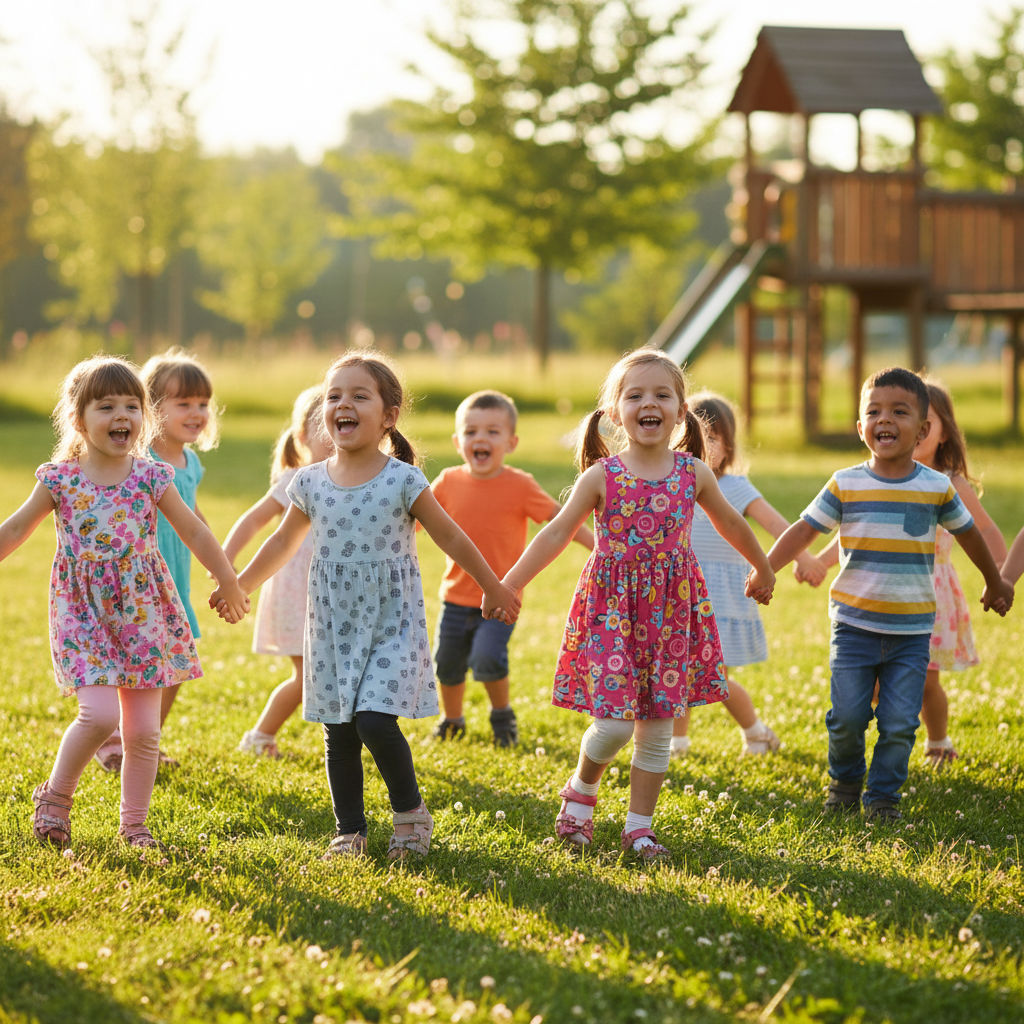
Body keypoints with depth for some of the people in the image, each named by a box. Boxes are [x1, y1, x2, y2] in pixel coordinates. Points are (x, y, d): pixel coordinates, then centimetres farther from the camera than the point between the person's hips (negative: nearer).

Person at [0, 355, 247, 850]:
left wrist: (229, 585, 14)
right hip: (84, 613, -2)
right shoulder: (60, 479, -4)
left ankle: (134, 823, 18)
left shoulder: (150, 477, -1)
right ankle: (56, 795, 6)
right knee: (99, 715, -18)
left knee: (143, 730, 4)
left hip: (143, 614, 2)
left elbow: (194, 533, 8)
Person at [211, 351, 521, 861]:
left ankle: (410, 810, 7)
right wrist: (238, 586, 22)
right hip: (333, 624, 4)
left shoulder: (402, 482, -9)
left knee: (374, 720, -16)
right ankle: (349, 832, 19)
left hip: (392, 623, -4)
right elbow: (283, 541, 18)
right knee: (339, 733, 6)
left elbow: (451, 538, 1)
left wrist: (493, 588, 9)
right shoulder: (311, 483, 2)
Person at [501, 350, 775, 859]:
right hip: (613, 606, -3)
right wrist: (507, 586, -9)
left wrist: (762, 569, 31)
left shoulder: (694, 474, 0)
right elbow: (556, 534, -4)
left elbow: (730, 523, 18)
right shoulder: (601, 477, -6)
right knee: (615, 722, -9)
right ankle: (580, 792, 20)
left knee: (657, 727, 5)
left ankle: (639, 826, 18)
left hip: (671, 610, 3)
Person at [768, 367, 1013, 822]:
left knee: (899, 723, -3)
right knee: (847, 716, -1)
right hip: (854, 625, 0)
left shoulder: (938, 488, 0)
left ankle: (883, 795, 16)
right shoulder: (845, 485, -2)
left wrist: (994, 583, 28)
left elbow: (968, 533, 16)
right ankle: (844, 781, 26)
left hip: (911, 631, 0)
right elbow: (804, 530, 0)